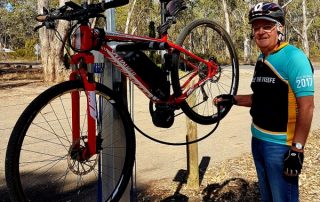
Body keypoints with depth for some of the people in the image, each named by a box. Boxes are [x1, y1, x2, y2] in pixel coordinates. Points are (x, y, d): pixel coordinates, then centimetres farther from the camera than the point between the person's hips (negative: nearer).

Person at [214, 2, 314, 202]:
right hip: (258, 139, 8)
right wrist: (233, 99, 6)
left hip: (281, 144, -8)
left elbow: (306, 106, -18)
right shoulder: (262, 60, 10)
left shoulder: (293, 57, -15)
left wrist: (297, 149, -21)